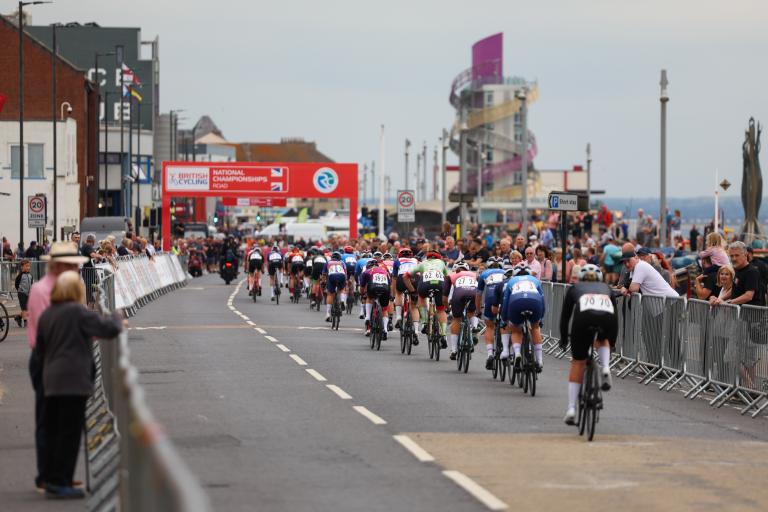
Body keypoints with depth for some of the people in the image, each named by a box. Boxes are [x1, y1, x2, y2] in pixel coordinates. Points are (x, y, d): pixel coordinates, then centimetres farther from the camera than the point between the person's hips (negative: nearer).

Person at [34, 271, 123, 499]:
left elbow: (40, 349, 17)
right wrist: (117, 317, 7)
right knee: (70, 431, -3)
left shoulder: (46, 315, 11)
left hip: (51, 380, 8)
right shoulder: (79, 312, -11)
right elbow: (109, 329, -14)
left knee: (53, 431, 13)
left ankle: (50, 480, 16)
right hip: (74, 381, -8)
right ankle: (60, 482, -5)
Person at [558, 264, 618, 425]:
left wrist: (563, 340, 49)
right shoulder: (606, 288, 38)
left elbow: (565, 316, 35)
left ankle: (571, 408, 10)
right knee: (602, 341, 37)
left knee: (578, 363, 15)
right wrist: (612, 342, 53)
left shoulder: (575, 288, 34)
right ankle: (605, 368, 8)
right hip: (607, 318, 1)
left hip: (584, 316, -1)